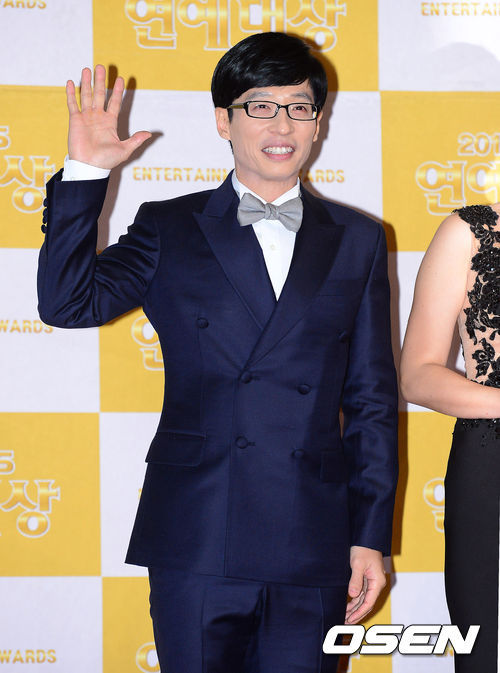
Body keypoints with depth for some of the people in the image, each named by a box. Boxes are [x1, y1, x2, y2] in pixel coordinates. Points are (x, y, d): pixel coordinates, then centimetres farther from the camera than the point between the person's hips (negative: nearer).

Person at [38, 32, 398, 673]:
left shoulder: (358, 241, 11)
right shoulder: (169, 230, 9)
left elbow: (372, 399, 10)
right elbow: (66, 301, -5)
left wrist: (371, 536, 5)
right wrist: (84, 173, -11)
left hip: (312, 548, 1)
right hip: (195, 544, -1)